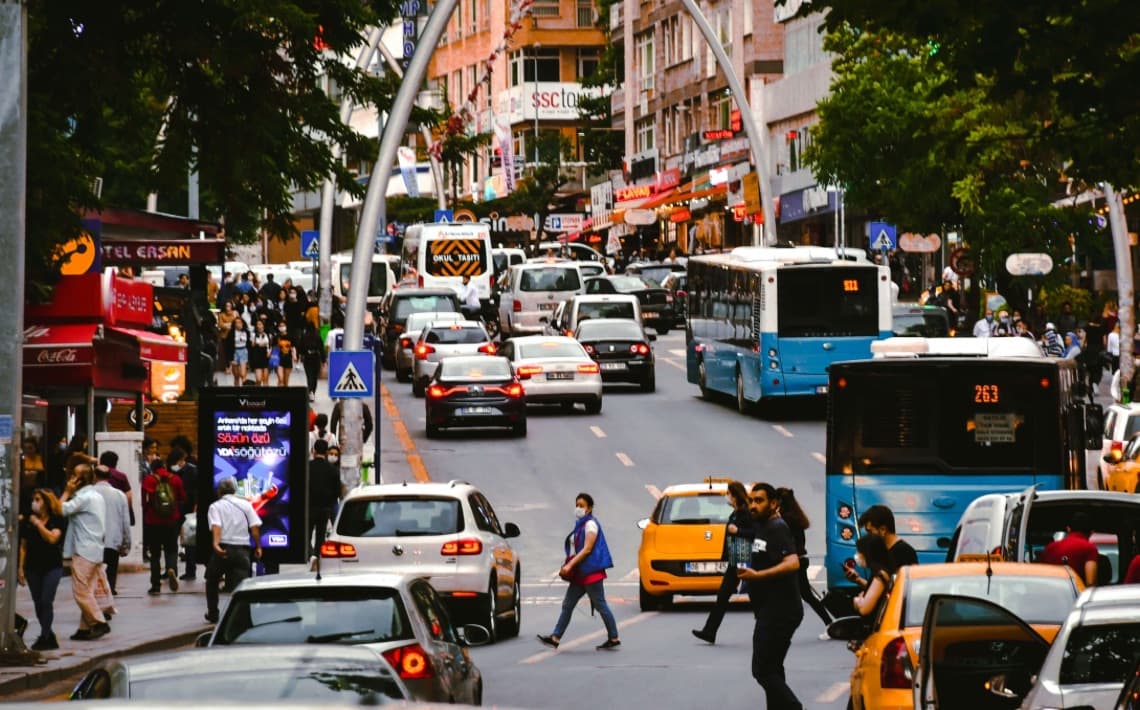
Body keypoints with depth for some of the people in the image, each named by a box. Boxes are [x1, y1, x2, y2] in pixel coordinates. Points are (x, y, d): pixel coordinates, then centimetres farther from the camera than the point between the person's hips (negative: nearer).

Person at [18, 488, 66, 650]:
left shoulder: (57, 520, -3)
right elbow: (23, 546, 8)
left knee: (46, 601, -12)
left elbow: (52, 538, -19)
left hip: (52, 567, -4)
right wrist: (20, 568, 4)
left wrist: (38, 524, -17)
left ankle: (44, 637, -10)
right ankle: (49, 637, 15)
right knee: (38, 603, 4)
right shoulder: (29, 520, 7)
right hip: (33, 567, 4)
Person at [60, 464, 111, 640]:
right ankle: (86, 627, 8)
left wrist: (67, 492, -4)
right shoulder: (98, 497, 16)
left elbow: (61, 509, -17)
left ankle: (99, 623, -11)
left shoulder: (83, 498, -15)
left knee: (81, 590, -7)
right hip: (96, 550, 9)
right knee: (87, 591, 9)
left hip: (83, 551, -9)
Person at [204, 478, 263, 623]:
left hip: (223, 549, -1)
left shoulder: (215, 506, 5)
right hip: (242, 549, 1)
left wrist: (216, 544, -29)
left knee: (212, 581, 22)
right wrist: (258, 547, 7)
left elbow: (216, 525, -15)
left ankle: (213, 614, 28)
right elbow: (255, 526, 1)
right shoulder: (245, 504, 12)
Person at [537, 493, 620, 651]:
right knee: (567, 605, 5)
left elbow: (587, 549, -19)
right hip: (579, 573, 9)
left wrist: (570, 565, -24)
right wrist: (568, 566, 13)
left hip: (591, 572, -9)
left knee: (600, 605, -3)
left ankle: (613, 638, 4)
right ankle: (555, 638, 4)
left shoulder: (590, 524, -11)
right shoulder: (580, 525, 16)